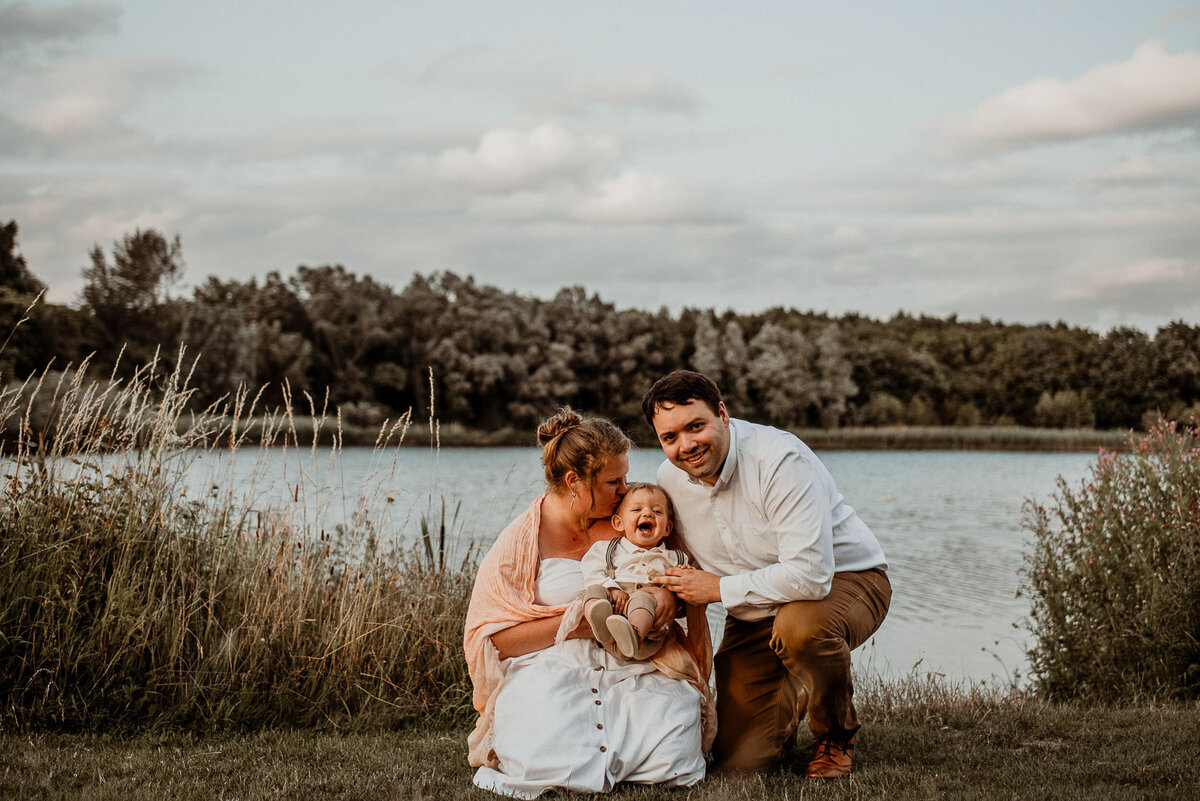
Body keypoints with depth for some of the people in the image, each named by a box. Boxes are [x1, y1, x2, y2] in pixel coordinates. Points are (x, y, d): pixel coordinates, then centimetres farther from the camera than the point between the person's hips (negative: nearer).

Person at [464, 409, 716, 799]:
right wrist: (572, 623, -14)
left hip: (631, 671, 3)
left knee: (672, 752, -28)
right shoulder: (520, 542, -1)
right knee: (544, 762, -34)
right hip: (550, 673, -3)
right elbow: (492, 639, -4)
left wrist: (667, 588, -5)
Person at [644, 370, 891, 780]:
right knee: (739, 759, -5)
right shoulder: (669, 479, -6)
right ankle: (792, 696, 29)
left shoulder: (780, 459, -28)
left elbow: (810, 576, -36)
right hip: (755, 614, 5)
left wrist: (718, 589, -25)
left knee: (800, 623, -41)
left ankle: (835, 735, -11)